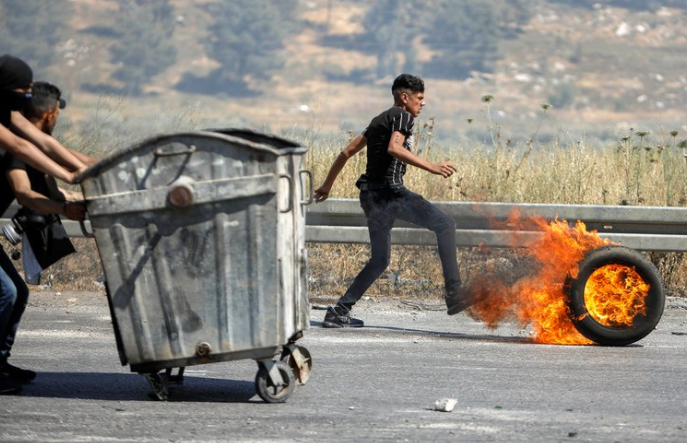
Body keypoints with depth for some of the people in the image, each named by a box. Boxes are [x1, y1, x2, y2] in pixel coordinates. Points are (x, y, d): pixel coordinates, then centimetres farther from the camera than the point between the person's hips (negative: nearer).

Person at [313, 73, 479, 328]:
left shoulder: (380, 120, 25)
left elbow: (347, 152, 27)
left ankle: (339, 312, 11)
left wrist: (327, 185, 33)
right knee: (444, 224, -11)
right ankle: (453, 293, -22)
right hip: (389, 190, -9)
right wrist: (431, 167, -27)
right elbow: (394, 148, -22)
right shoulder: (402, 116, -2)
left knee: (380, 260, 16)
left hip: (370, 194, 9)